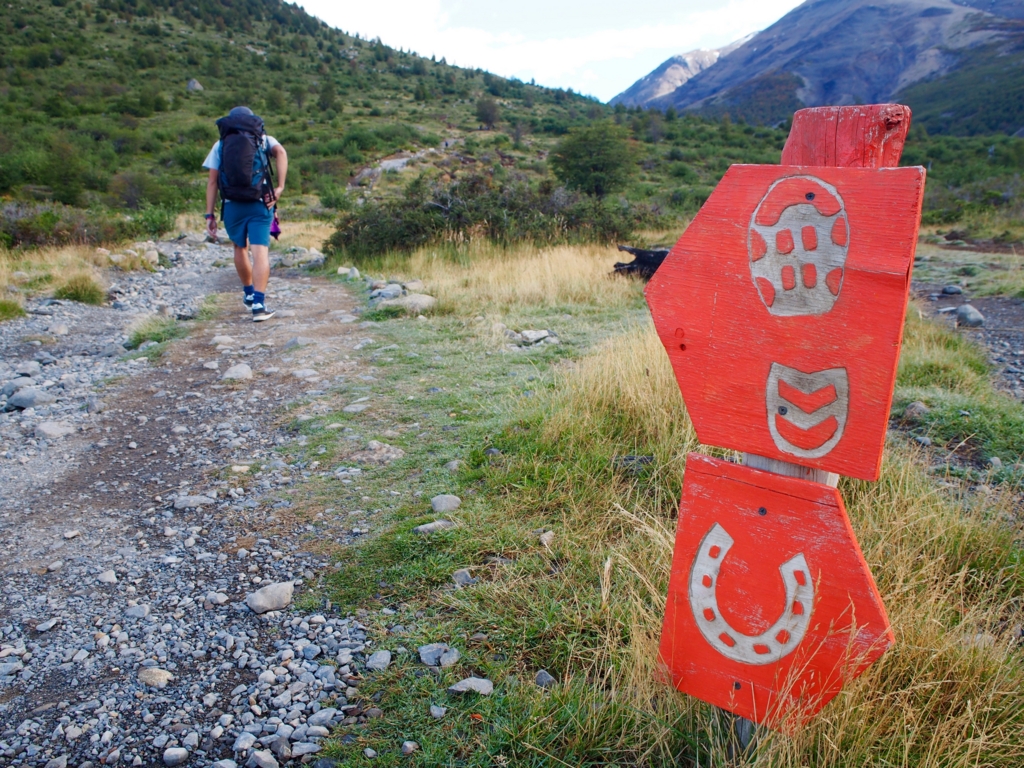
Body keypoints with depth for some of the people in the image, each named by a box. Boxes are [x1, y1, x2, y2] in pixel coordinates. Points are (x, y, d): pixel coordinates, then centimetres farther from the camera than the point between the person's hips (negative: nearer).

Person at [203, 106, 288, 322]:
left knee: (240, 248, 23)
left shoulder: (221, 144, 15)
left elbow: (212, 181, 7)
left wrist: (210, 215, 7)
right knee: (260, 252, -7)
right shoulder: (264, 140, 12)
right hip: (259, 204, -2)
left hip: (232, 205, 2)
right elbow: (281, 152, -11)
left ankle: (249, 293, 36)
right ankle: (259, 304, -20)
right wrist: (280, 187, -16)